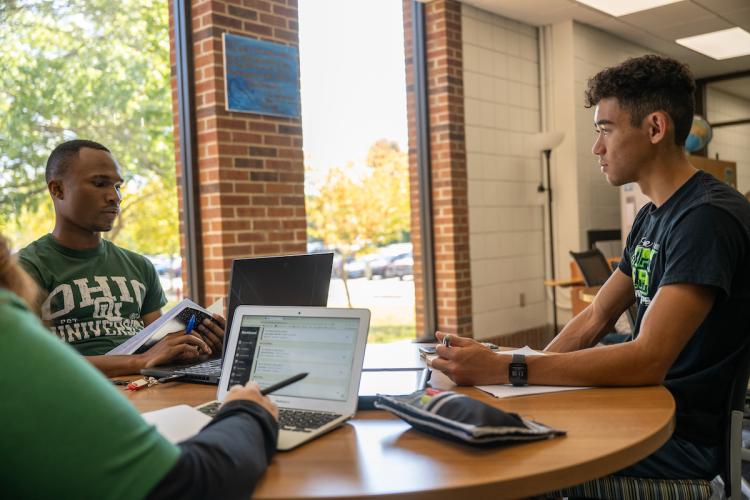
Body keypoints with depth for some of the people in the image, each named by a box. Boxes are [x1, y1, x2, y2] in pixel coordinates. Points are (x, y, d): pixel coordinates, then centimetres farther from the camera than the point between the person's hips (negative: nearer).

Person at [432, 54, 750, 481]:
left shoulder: (708, 217, -20)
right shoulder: (651, 216, 10)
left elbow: (648, 361, -28)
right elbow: (596, 319, 12)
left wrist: (504, 370, -30)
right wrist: (530, 375, -2)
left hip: (685, 440, -8)